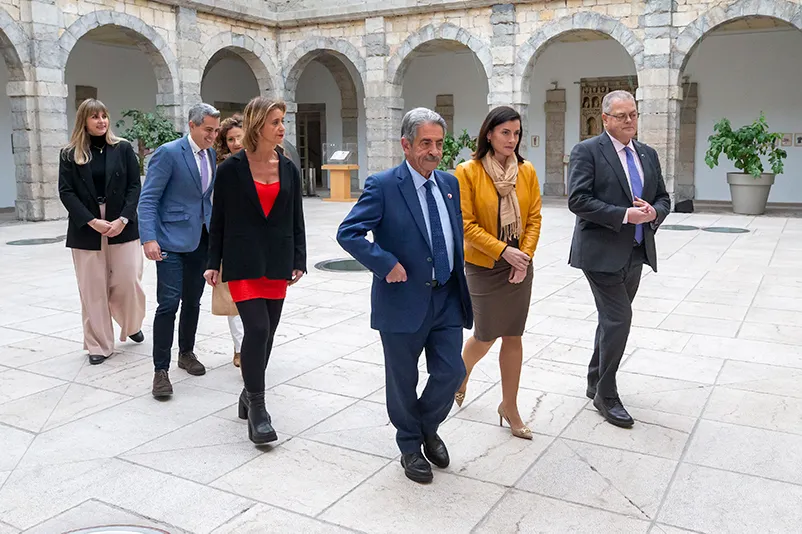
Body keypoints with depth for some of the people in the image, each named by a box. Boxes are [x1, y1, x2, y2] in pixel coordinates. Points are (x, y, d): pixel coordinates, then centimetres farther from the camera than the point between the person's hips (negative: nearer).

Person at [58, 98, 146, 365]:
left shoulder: (123, 148, 3)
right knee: (93, 289, 3)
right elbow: (66, 192, -2)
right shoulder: (70, 154, 3)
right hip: (86, 230, 0)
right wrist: (91, 221, -14)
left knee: (128, 281, -1)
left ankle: (131, 325, 29)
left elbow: (134, 187, 0)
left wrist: (123, 219, -12)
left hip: (122, 227, 0)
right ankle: (99, 345, 14)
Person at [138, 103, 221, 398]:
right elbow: (148, 199, -13)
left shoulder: (211, 153, 10)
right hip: (173, 240, -6)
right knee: (169, 303, -9)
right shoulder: (168, 153, -11)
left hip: (201, 239, 7)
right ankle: (161, 370, -1)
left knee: (192, 302, 14)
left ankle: (187, 353, 31)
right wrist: (149, 238, -24)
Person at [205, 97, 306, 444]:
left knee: (266, 333, 9)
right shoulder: (231, 169, -3)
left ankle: (251, 394, 28)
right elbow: (218, 220, 1)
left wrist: (299, 260, 2)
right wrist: (214, 263, -1)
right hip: (243, 262, -4)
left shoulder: (288, 169, 6)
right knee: (257, 329, -14)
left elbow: (296, 219, 9)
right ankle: (257, 409, -4)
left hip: (277, 263, 4)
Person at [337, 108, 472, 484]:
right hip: (404, 300, -5)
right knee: (403, 381, 10)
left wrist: (458, 278, 12)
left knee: (451, 373, 6)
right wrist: (387, 264, -21)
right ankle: (410, 447, 33)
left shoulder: (450, 183, 8)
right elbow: (348, 233, -18)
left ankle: (428, 428, 35)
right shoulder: (383, 186, -12)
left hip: (447, 298, 5)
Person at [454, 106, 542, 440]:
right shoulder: (468, 172, -11)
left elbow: (534, 218, 2)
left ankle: (509, 406, 22)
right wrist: (503, 251, -18)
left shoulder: (527, 171, 1)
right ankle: (461, 372, 39)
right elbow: (466, 224, -13)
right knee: (486, 336, 6)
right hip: (483, 266, -3)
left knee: (513, 336, 8)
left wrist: (525, 255, -10)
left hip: (519, 267, 3)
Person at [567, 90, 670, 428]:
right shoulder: (587, 152, -8)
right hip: (602, 252, -7)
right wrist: (624, 215, -22)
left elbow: (663, 199, 15)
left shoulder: (648, 154, 13)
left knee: (613, 320, 16)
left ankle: (595, 383, 33)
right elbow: (578, 200, -17)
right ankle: (607, 395, 6)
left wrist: (653, 212, -9)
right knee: (618, 319, -10)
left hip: (636, 253, 7)